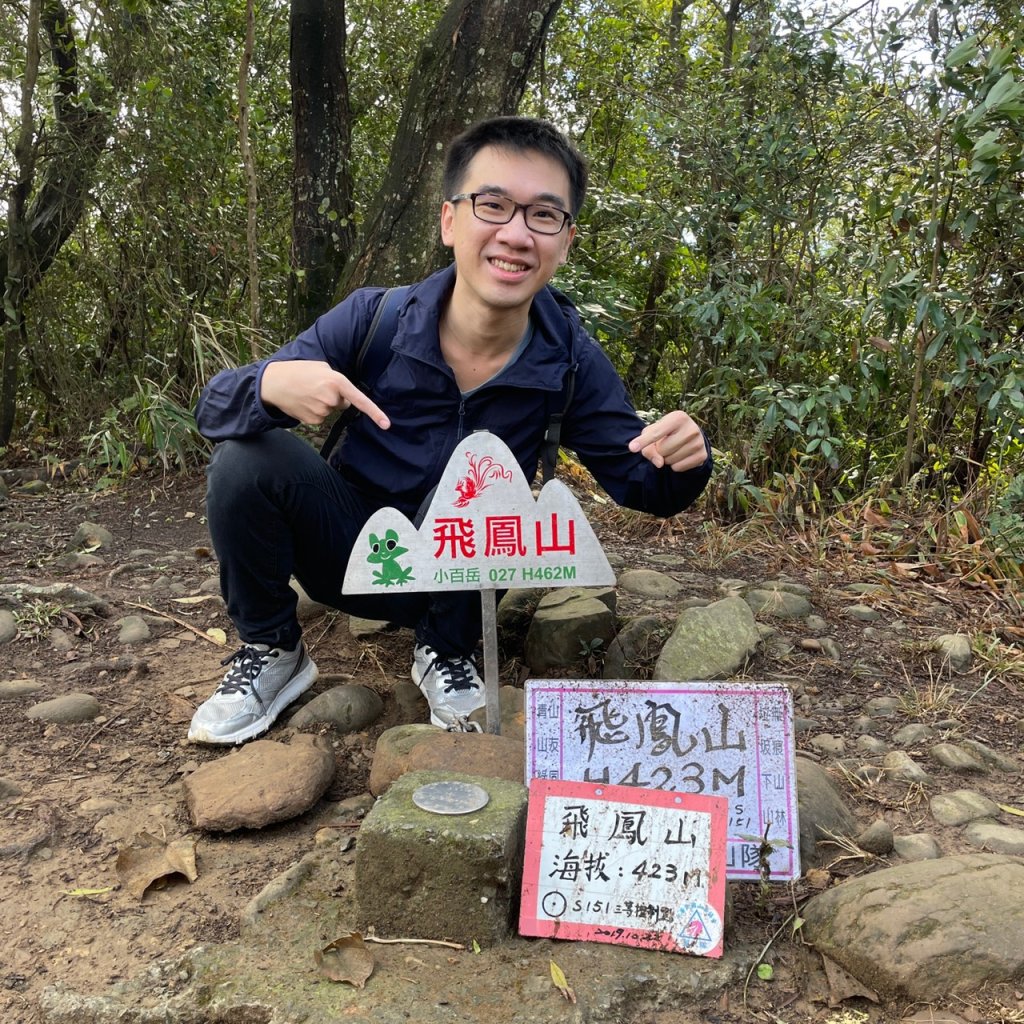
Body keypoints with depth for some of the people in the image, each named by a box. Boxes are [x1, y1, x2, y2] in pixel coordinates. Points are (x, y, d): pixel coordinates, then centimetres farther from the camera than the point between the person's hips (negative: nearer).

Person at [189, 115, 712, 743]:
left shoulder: (570, 361, -17)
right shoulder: (374, 319, -20)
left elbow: (640, 482, -7)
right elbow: (213, 408, -17)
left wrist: (682, 462, -32)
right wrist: (270, 386, -41)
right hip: (347, 550, 1)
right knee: (249, 455, -23)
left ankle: (448, 652, -1)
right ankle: (272, 651, 1)